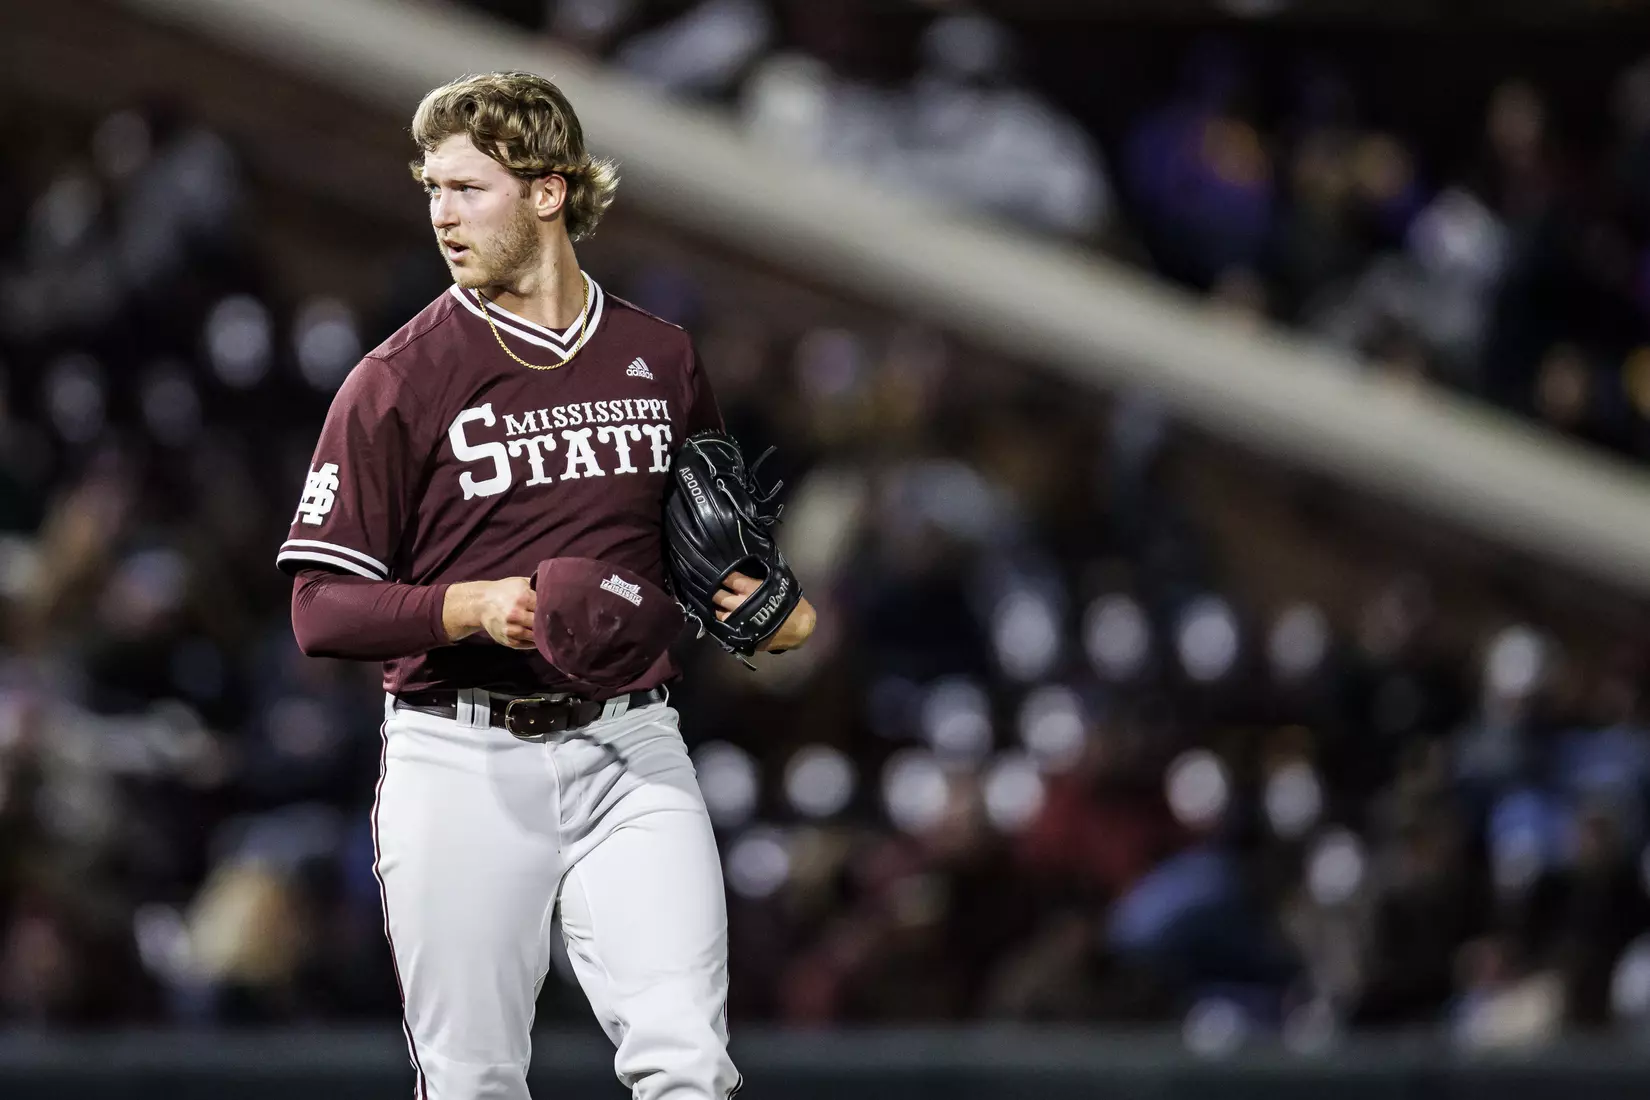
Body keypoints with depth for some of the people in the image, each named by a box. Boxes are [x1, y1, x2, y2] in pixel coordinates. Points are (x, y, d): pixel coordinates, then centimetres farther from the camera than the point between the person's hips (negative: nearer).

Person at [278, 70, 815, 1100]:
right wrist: (474, 607, -21)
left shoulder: (662, 359, 10)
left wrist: (761, 608, 3)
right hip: (462, 764, -2)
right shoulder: (398, 380, -2)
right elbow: (322, 611, -5)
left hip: (630, 750, 2)